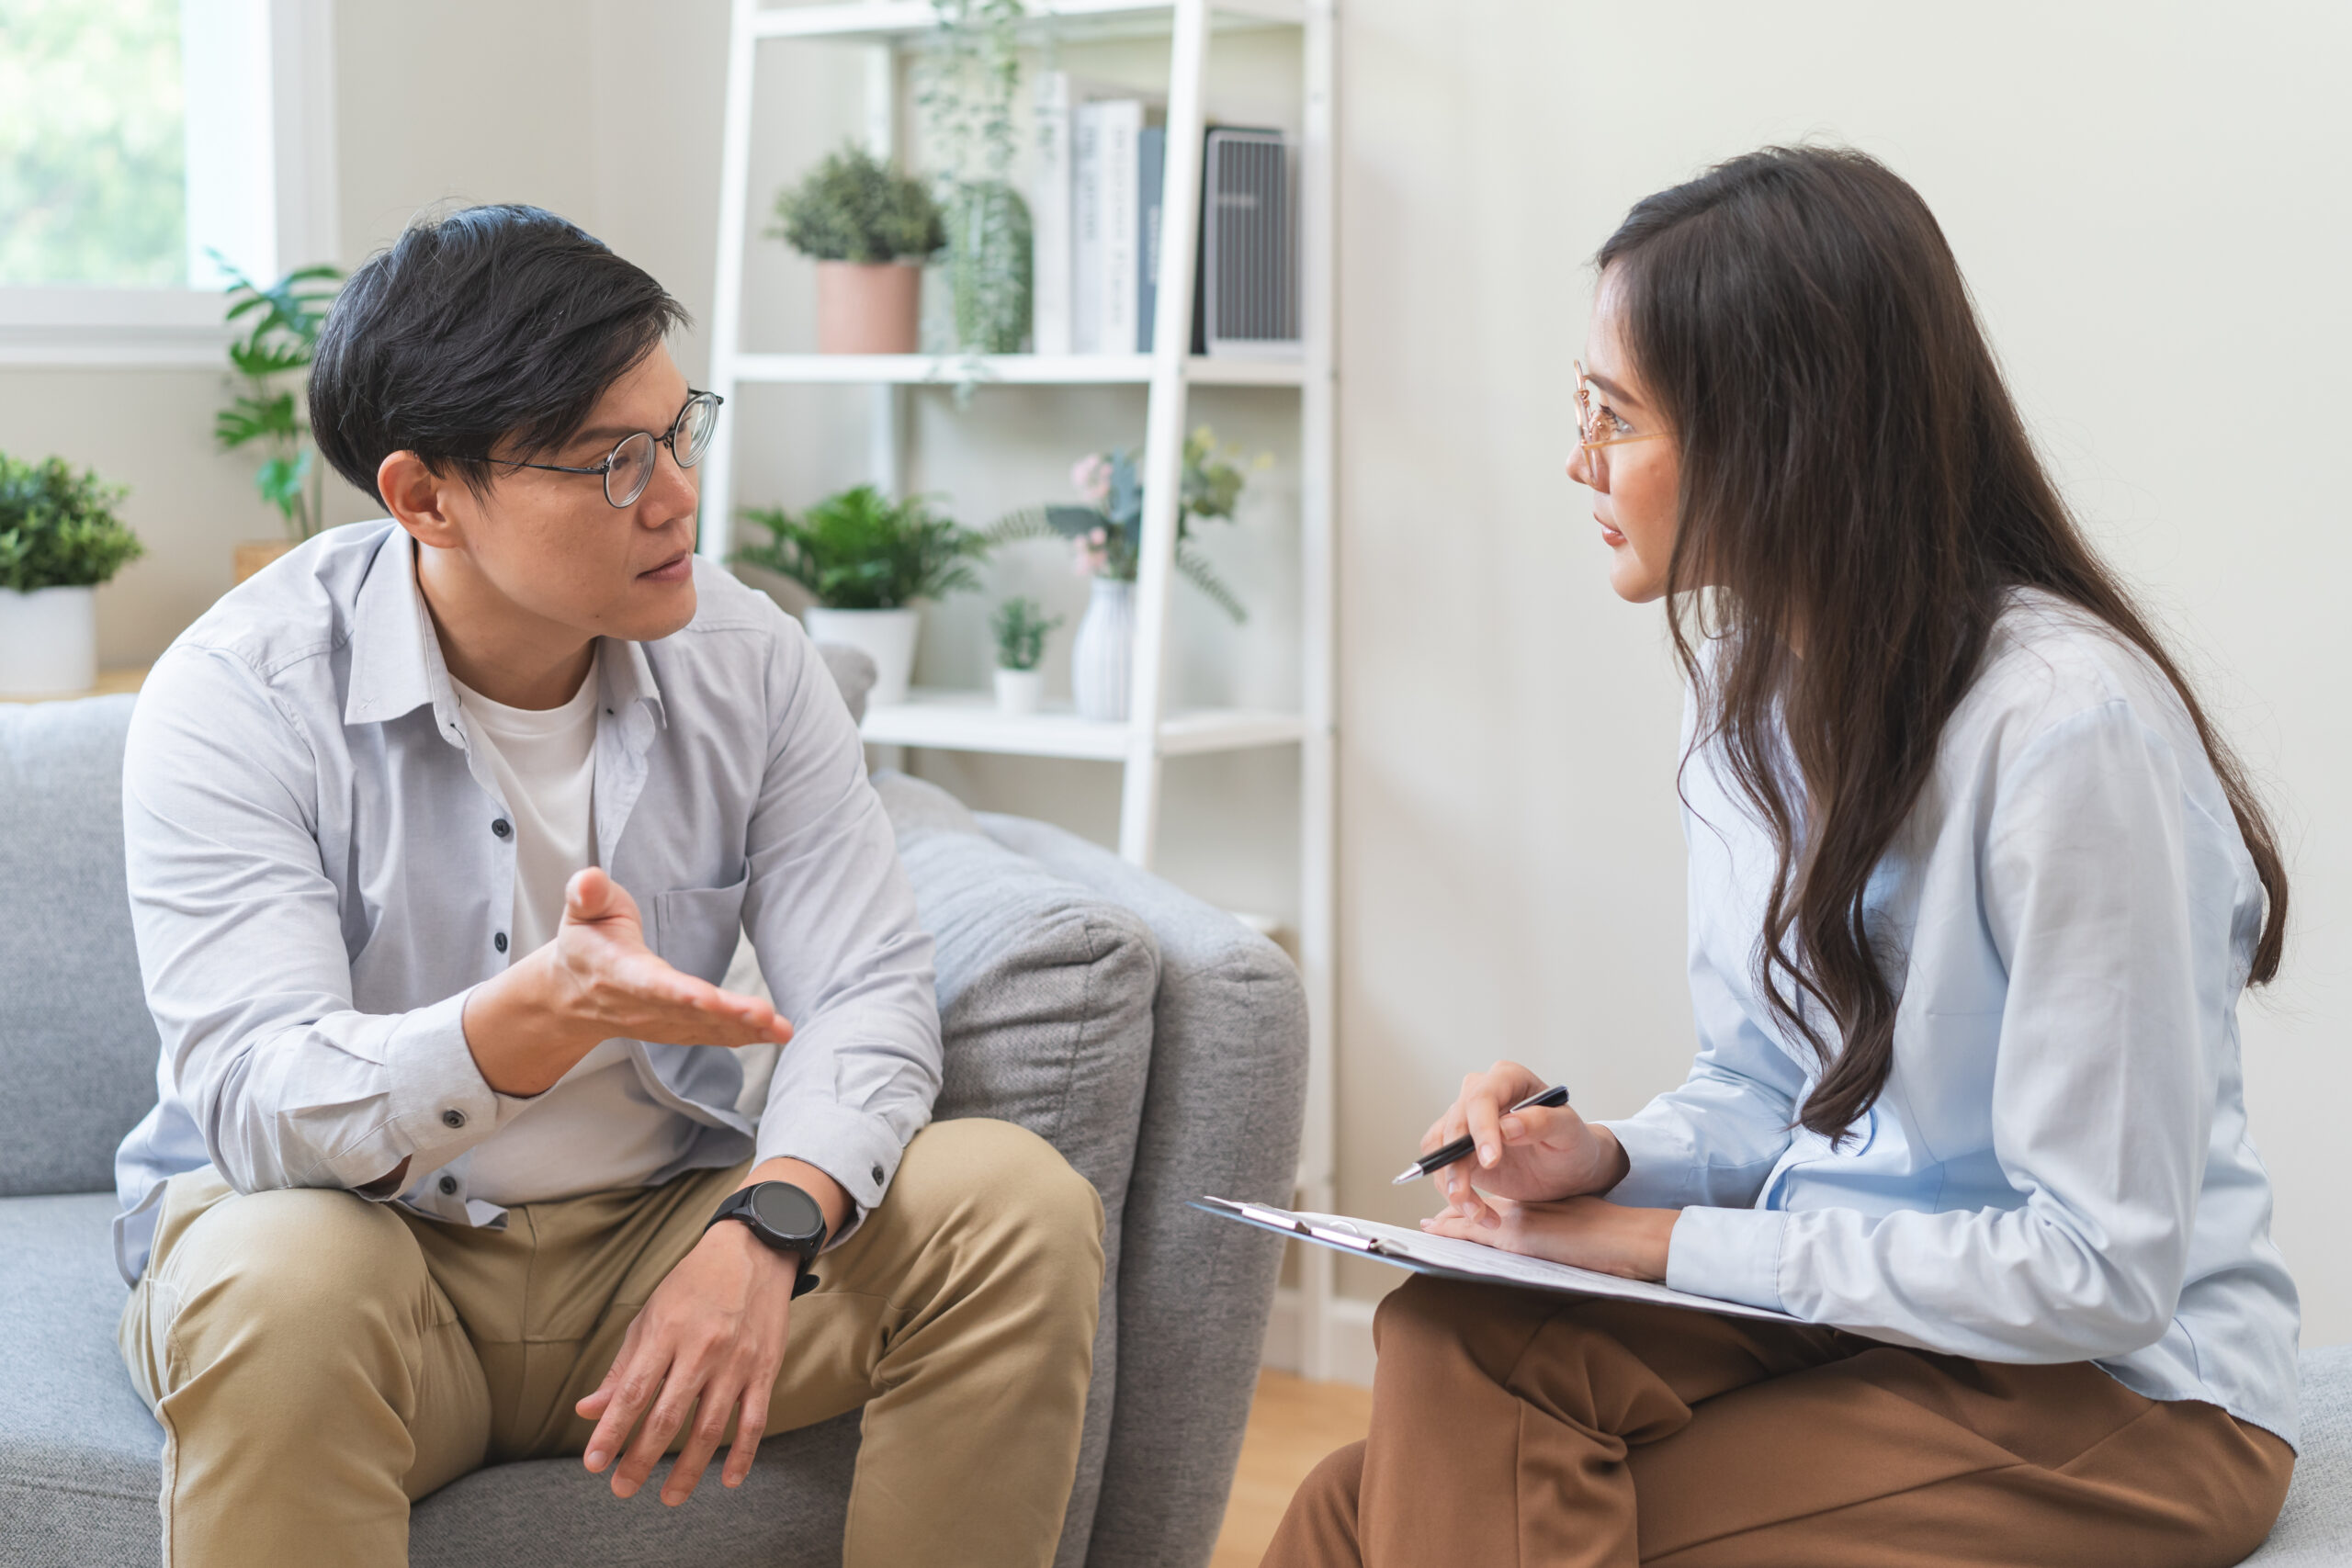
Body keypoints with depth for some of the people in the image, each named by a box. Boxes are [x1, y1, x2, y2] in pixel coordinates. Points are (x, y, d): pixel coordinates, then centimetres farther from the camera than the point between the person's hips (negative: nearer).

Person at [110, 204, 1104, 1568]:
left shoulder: (747, 659, -3)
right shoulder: (240, 695, -16)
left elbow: (869, 989, -7)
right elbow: (257, 1105, -25)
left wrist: (764, 1228, -28)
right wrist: (538, 1018, -45)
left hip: (658, 1228, 4)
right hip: (363, 1239, -4)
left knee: (1019, 1206, -17)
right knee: (277, 1287, -38)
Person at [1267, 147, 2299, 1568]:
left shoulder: (2066, 729, -22)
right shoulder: (1751, 666, 6)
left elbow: (2099, 1266, -20)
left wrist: (1659, 1244, -15)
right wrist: (1609, 1162, -7)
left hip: (2114, 1385, -7)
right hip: (1832, 1301, 7)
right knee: (1444, 1348, -20)